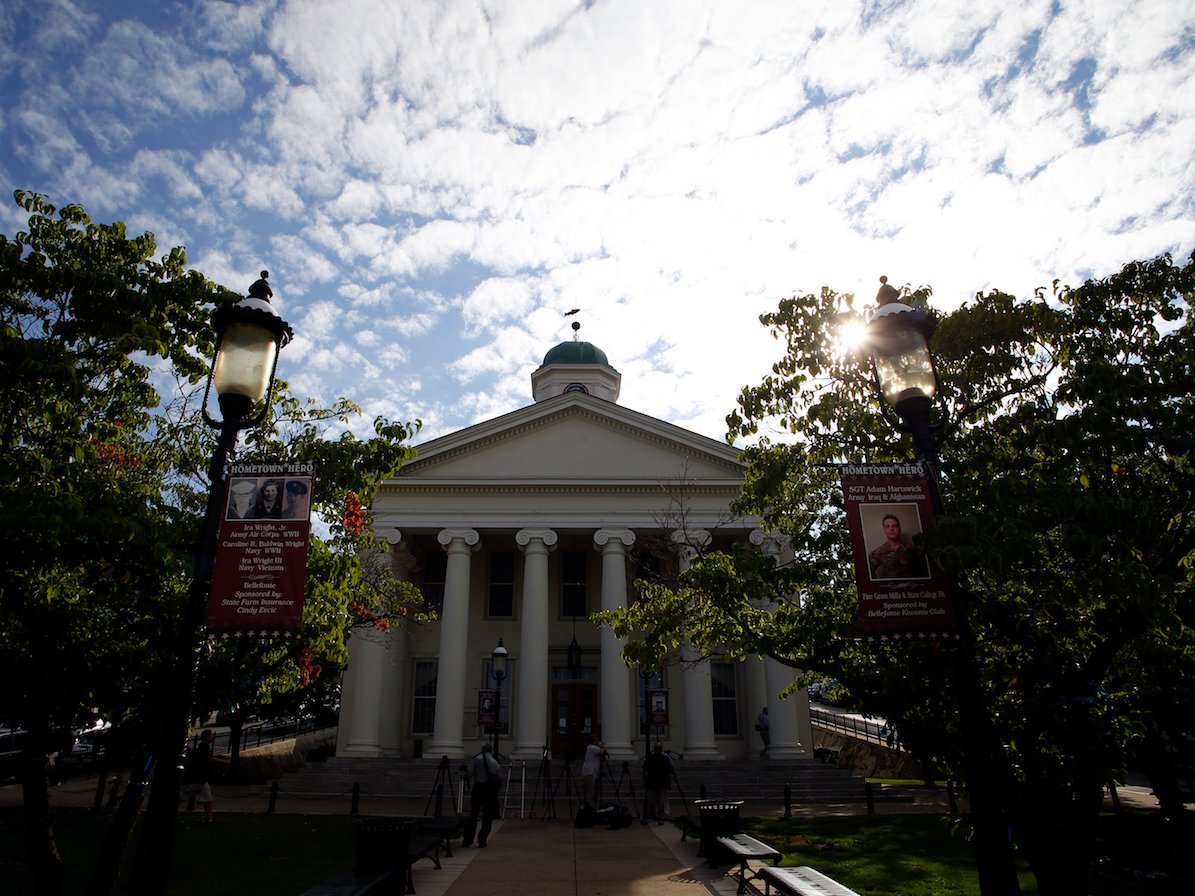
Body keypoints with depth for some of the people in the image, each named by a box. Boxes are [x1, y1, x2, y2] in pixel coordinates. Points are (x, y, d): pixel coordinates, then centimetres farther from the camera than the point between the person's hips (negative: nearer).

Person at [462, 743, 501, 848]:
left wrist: (463, 775, 15)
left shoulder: (476, 759, 1)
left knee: (473, 815, 7)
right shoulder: (495, 762, 11)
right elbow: (498, 777, 6)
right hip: (491, 789, 2)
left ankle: (468, 840, 10)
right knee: (487, 817, 8)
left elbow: (469, 774, -5)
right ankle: (482, 841, 6)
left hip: (479, 787, -2)